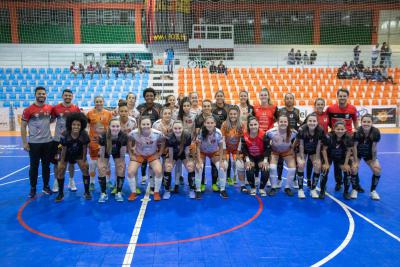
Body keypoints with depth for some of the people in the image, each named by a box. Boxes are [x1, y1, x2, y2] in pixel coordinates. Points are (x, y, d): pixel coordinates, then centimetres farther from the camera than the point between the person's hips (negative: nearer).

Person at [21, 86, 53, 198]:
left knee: (46, 165, 11)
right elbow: (23, 126, -5)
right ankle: (33, 188, 18)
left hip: (47, 142, 3)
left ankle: (46, 187, 24)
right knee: (34, 166, 5)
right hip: (34, 143, -3)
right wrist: (24, 142, -8)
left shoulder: (50, 108, 1)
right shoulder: (28, 110, -8)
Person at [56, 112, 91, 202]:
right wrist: (62, 162, -10)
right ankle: (60, 193, 10)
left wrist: (84, 160, -9)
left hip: (78, 153, 1)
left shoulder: (84, 135, -29)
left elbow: (84, 148, -15)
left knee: (85, 168, -8)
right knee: (60, 170, -7)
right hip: (67, 154, 0)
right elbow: (64, 149, -19)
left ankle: (87, 192, 6)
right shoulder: (65, 135, -31)